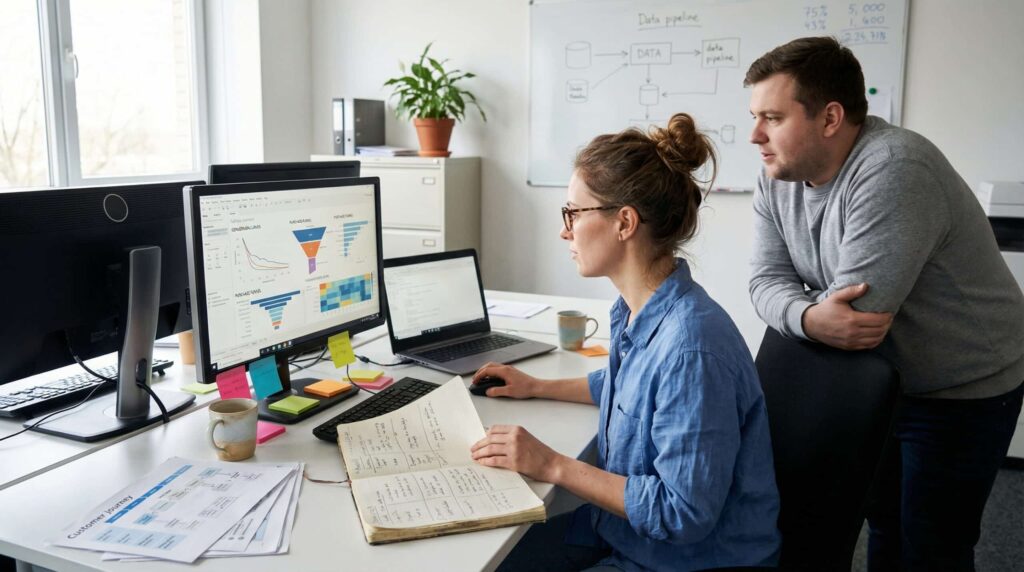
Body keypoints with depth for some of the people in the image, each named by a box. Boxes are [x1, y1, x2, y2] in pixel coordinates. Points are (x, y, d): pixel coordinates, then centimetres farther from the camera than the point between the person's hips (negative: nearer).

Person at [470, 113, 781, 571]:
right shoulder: (636, 308, -3)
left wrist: (553, 466, -24)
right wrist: (536, 387, 18)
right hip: (623, 526, 8)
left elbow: (684, 512, -27)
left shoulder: (690, 347, -31)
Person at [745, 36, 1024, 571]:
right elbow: (767, 280, -11)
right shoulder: (778, 178, -7)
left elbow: (861, 312, -35)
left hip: (962, 392, -6)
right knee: (882, 524, 21)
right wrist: (811, 317, -32)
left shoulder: (892, 170, -31)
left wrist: (799, 310, -16)